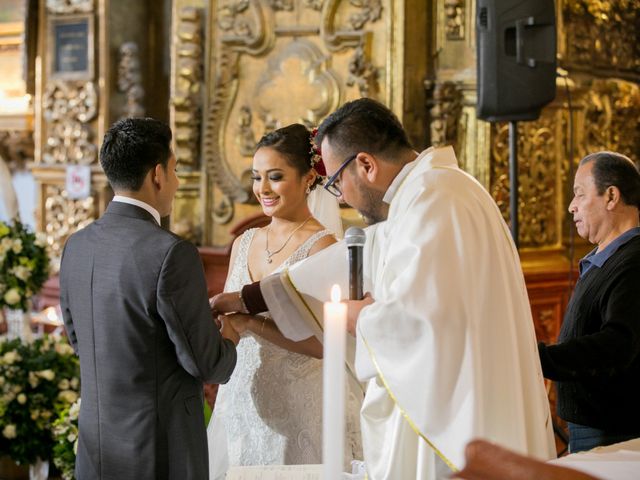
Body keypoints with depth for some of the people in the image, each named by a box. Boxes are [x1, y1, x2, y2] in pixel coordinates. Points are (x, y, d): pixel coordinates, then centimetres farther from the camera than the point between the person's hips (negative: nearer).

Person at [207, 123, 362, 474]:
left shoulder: (323, 244, -10)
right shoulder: (244, 242, 9)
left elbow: (322, 341, -18)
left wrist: (250, 323, -25)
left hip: (299, 407, -6)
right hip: (241, 404, 6)